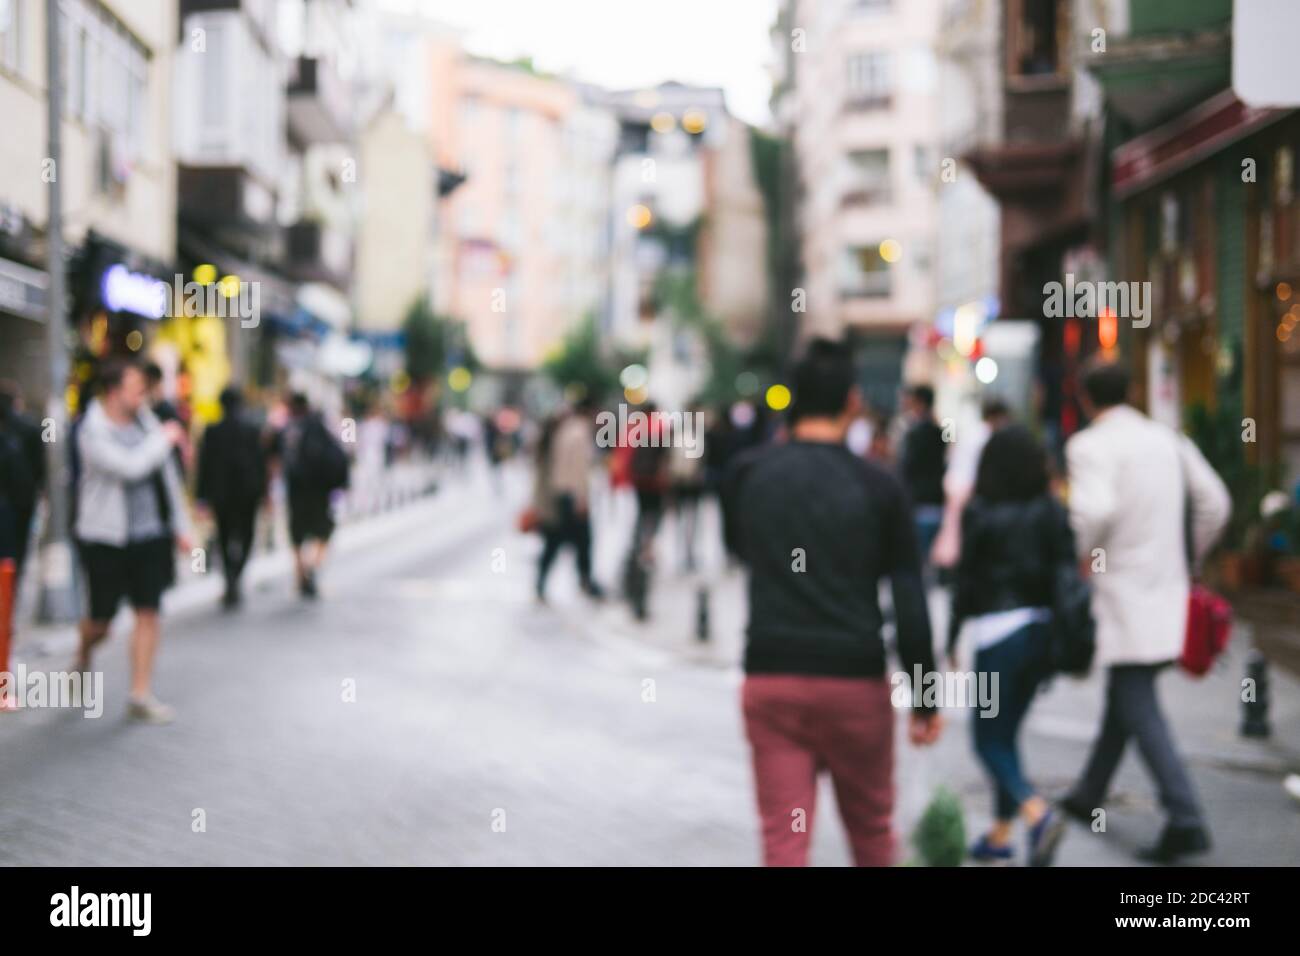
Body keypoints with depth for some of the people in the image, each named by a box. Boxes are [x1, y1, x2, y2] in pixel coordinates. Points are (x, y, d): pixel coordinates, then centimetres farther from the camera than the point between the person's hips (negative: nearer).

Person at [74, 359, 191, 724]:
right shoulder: (93, 432, -14)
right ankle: (83, 659, 38)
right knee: (101, 619, 5)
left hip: (149, 534, 5)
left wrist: (180, 525, 13)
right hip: (106, 538, -4)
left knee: (148, 614, -1)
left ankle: (141, 694, 4)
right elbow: (131, 467, -28)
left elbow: (166, 473, 12)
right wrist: (164, 438, -15)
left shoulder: (144, 418, 5)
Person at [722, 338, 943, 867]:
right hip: (854, 684, -1)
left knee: (784, 839, 1)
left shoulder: (748, 473, 1)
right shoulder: (877, 486, -5)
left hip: (770, 679, 1)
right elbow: (910, 603, -6)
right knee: (871, 831, 18)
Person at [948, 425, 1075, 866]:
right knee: (1007, 733, 18)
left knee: (989, 739, 2)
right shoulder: (1051, 510, 3)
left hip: (997, 631, -5)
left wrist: (951, 640, 3)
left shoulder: (979, 512, -8)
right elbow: (1067, 573, 2)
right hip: (1041, 629, 5)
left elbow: (965, 580, -6)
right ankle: (1001, 833, 22)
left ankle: (1039, 814, -20)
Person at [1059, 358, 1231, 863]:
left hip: (1122, 593, -7)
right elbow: (1215, 503, 9)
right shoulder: (1168, 439, 10)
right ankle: (1089, 795, 33)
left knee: (1138, 709, -6)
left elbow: (1095, 509, -27)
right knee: (1124, 698, 19)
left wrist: (1077, 555, -10)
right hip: (1165, 589, 8)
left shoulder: (1089, 445, -10)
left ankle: (1185, 818, -15)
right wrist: (1188, 556, 19)